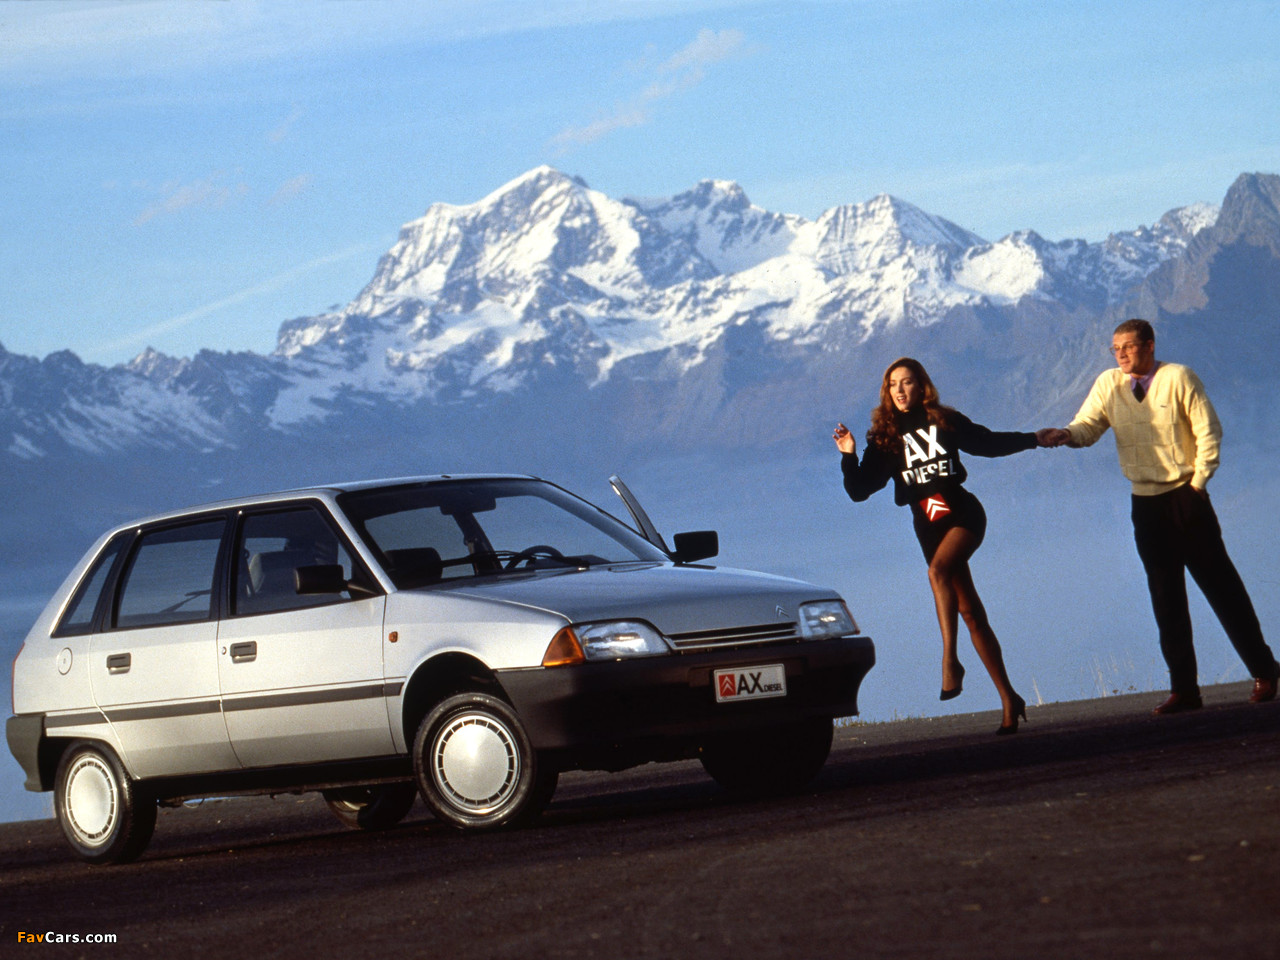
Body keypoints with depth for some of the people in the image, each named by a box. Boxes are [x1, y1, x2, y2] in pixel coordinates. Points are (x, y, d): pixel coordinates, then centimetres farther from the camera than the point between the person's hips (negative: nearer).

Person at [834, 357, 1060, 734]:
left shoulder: (945, 422, 2)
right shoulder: (884, 437, 5)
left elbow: (988, 443, 15)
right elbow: (859, 490, 1)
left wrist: (1031, 440, 10)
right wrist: (849, 456, -14)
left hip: (962, 512, -3)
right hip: (927, 525, 3)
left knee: (938, 570, -33)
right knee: (969, 611, 2)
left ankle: (950, 659, -32)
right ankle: (1008, 699, 5)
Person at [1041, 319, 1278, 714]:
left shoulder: (1177, 378, -7)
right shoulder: (1108, 384, 4)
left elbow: (1208, 430, -5)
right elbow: (1088, 426, -4)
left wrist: (1199, 480, -9)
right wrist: (1068, 435, -26)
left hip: (1186, 498, -4)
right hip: (1146, 503, 4)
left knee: (1220, 584, -1)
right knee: (1166, 597, 5)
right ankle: (1184, 689, 9)